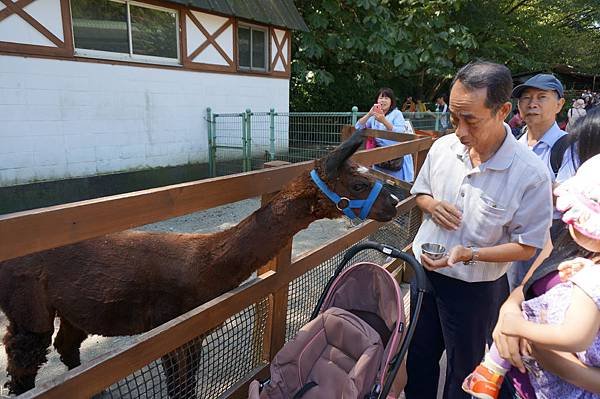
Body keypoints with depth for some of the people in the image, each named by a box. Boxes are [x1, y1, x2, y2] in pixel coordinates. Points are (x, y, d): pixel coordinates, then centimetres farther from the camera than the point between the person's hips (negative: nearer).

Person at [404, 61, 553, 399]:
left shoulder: (531, 175, -21)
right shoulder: (443, 147, -8)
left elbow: (527, 246, -14)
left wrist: (469, 254, -27)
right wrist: (431, 205, -14)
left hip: (475, 289, -4)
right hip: (425, 271, 4)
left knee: (464, 370, 20)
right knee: (419, 356, 24)